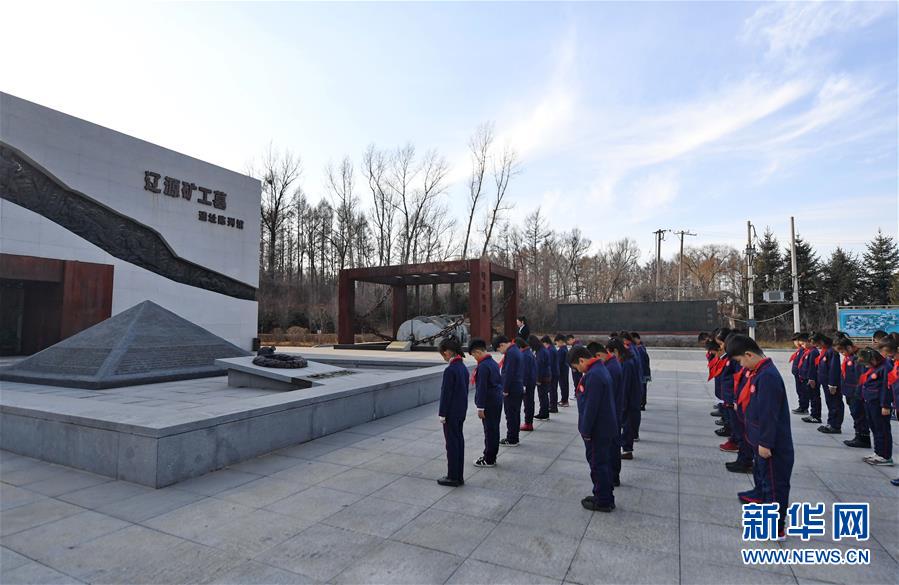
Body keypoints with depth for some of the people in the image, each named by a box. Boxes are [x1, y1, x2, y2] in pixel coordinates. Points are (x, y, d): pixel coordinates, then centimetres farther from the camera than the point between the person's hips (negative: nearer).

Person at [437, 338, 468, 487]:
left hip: (451, 412, -8)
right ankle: (458, 477, 23)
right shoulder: (463, 367, 6)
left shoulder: (450, 370, -21)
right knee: (459, 441, 14)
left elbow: (446, 393, -18)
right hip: (461, 411, 8)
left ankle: (453, 477, 13)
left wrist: (442, 414, -11)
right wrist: (462, 408, 19)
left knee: (452, 443, 2)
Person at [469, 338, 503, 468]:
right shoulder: (494, 363, 9)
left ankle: (489, 460, 10)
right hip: (498, 401, 9)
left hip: (489, 403, -9)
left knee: (489, 430, 0)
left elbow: (482, 388, -21)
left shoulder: (482, 366, -19)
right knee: (494, 429, 15)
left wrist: (480, 408, -16)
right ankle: (491, 456, 27)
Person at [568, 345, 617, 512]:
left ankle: (603, 501, 17)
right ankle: (605, 496, 32)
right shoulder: (600, 369, 8)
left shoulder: (593, 375, -25)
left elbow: (590, 406, -26)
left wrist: (586, 431, -17)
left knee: (598, 464, 4)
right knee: (603, 463, 20)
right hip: (606, 427, 10)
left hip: (597, 429, -10)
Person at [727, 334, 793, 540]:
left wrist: (765, 443, -21)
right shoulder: (757, 372, 4)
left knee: (775, 483, 2)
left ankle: (777, 529, 14)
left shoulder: (767, 376, -27)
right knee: (760, 469, 31)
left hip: (772, 444, -10)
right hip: (761, 439, 10)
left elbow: (769, 414, -26)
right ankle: (760, 495, 55)